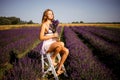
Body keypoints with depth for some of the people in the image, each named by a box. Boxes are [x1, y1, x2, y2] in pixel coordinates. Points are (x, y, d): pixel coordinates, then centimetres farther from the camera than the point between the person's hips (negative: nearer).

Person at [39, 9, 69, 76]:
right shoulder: (44, 24, -6)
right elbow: (41, 38, -14)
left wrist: (58, 40, 1)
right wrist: (53, 35, -18)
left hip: (53, 45, 7)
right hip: (47, 46, -7)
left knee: (66, 51, -19)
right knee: (61, 44, -36)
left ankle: (59, 70, -12)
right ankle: (53, 59, -12)